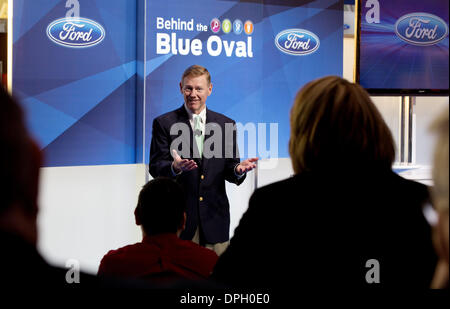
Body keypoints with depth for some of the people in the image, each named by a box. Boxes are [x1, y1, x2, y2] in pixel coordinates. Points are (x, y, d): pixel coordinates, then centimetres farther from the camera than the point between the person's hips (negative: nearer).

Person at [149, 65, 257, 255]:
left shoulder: (225, 124, 11)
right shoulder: (164, 123, 4)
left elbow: (229, 171, 11)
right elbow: (155, 167, -3)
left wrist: (238, 169, -13)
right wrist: (175, 167, -25)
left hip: (214, 218, 2)